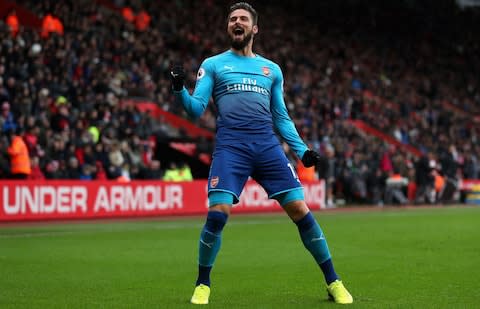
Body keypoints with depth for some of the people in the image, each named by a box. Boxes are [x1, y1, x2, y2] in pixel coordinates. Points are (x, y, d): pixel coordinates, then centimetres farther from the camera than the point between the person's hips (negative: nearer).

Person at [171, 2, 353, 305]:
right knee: (217, 214, -17)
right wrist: (180, 90, -16)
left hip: (268, 145, 2)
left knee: (301, 211, -5)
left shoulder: (272, 69, 20)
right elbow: (196, 108, 4)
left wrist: (302, 149, 9)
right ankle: (202, 285, 5)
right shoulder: (213, 64, 12)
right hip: (230, 146, -2)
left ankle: (334, 282, 8)